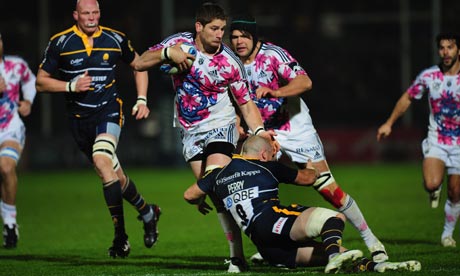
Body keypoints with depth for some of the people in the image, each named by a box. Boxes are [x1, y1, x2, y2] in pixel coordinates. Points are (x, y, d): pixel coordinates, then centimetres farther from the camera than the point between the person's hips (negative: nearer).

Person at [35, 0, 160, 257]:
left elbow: (138, 65, 16)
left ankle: (121, 235, -22)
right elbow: (41, 81, 1)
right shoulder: (60, 43, -3)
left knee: (101, 159, -27)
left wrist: (142, 100, 6)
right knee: (115, 176, 6)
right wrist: (70, 86, -15)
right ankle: (147, 213, 34)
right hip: (80, 118, 2)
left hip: (109, 110, -2)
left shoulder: (116, 40, 0)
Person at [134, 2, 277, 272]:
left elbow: (246, 103, -7)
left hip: (220, 127, -4)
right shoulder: (179, 43, -7)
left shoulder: (230, 62, -14)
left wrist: (259, 130, -23)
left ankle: (237, 256, -21)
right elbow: (140, 64, -4)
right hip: (189, 130, 4)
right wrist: (167, 53, -22)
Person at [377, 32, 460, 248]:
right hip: (436, 141, -1)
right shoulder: (428, 76, -5)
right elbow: (407, 98, 11)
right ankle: (435, 191, 13)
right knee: (431, 184, -25)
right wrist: (389, 123, 11)